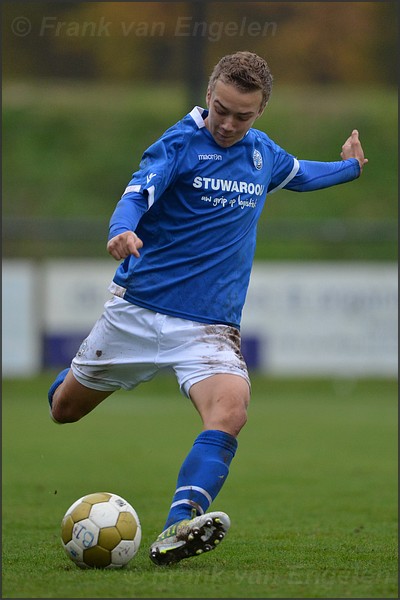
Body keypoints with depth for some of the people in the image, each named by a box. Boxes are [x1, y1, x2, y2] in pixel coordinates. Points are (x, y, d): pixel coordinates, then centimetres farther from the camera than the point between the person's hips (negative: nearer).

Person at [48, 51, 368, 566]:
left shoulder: (263, 153, 10)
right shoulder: (180, 143, -8)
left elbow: (299, 174, 35)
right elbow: (138, 193, -25)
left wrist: (348, 167, 44)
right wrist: (123, 230, -46)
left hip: (210, 325, 2)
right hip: (138, 309, -2)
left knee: (230, 410, -28)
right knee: (63, 409, 13)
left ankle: (178, 530, -45)